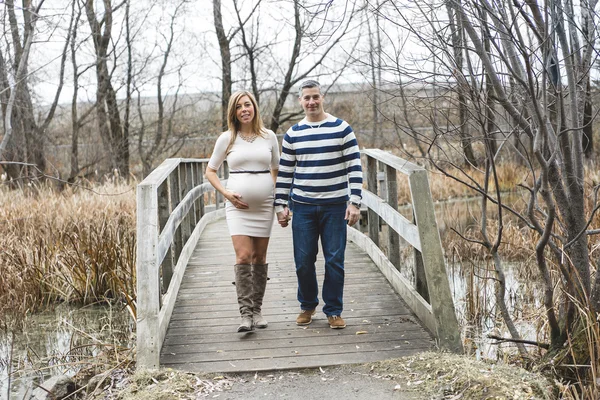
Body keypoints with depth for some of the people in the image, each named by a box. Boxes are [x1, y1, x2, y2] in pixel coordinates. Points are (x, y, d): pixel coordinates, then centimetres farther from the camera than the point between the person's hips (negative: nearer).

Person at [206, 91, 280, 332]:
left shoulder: (269, 136, 6)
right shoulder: (226, 139, 2)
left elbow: (277, 170, 15)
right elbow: (210, 171, 9)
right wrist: (226, 193, -5)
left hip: (264, 204, 2)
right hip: (238, 205, -2)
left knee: (260, 257, 7)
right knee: (243, 256, -13)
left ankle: (257, 310, 19)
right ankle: (246, 313, -9)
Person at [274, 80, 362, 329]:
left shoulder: (342, 129, 0)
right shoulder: (292, 134, 7)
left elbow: (355, 168, -2)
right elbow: (284, 173, 11)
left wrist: (355, 202, -9)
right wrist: (280, 205, 5)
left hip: (335, 206, -2)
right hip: (303, 207, 2)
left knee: (334, 261, 1)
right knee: (303, 261, 4)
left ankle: (334, 311, 15)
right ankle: (307, 306, 25)